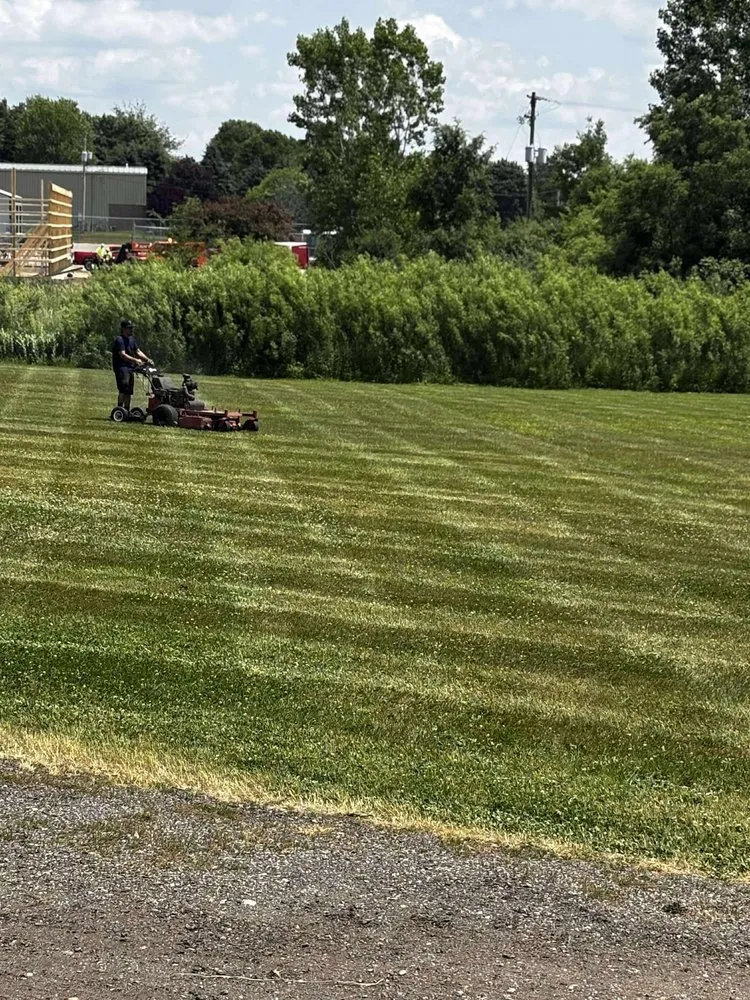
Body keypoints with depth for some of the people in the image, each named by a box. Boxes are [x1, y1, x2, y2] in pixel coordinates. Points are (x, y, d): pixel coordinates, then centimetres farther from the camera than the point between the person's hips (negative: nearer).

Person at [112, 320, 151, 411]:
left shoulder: (131, 339, 18)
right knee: (123, 388, -21)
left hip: (130, 367, 9)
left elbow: (138, 351, 18)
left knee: (129, 391, 8)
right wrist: (135, 360, -31)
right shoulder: (119, 340, -10)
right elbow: (123, 355, -21)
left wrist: (147, 359, 2)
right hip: (121, 367, -9)